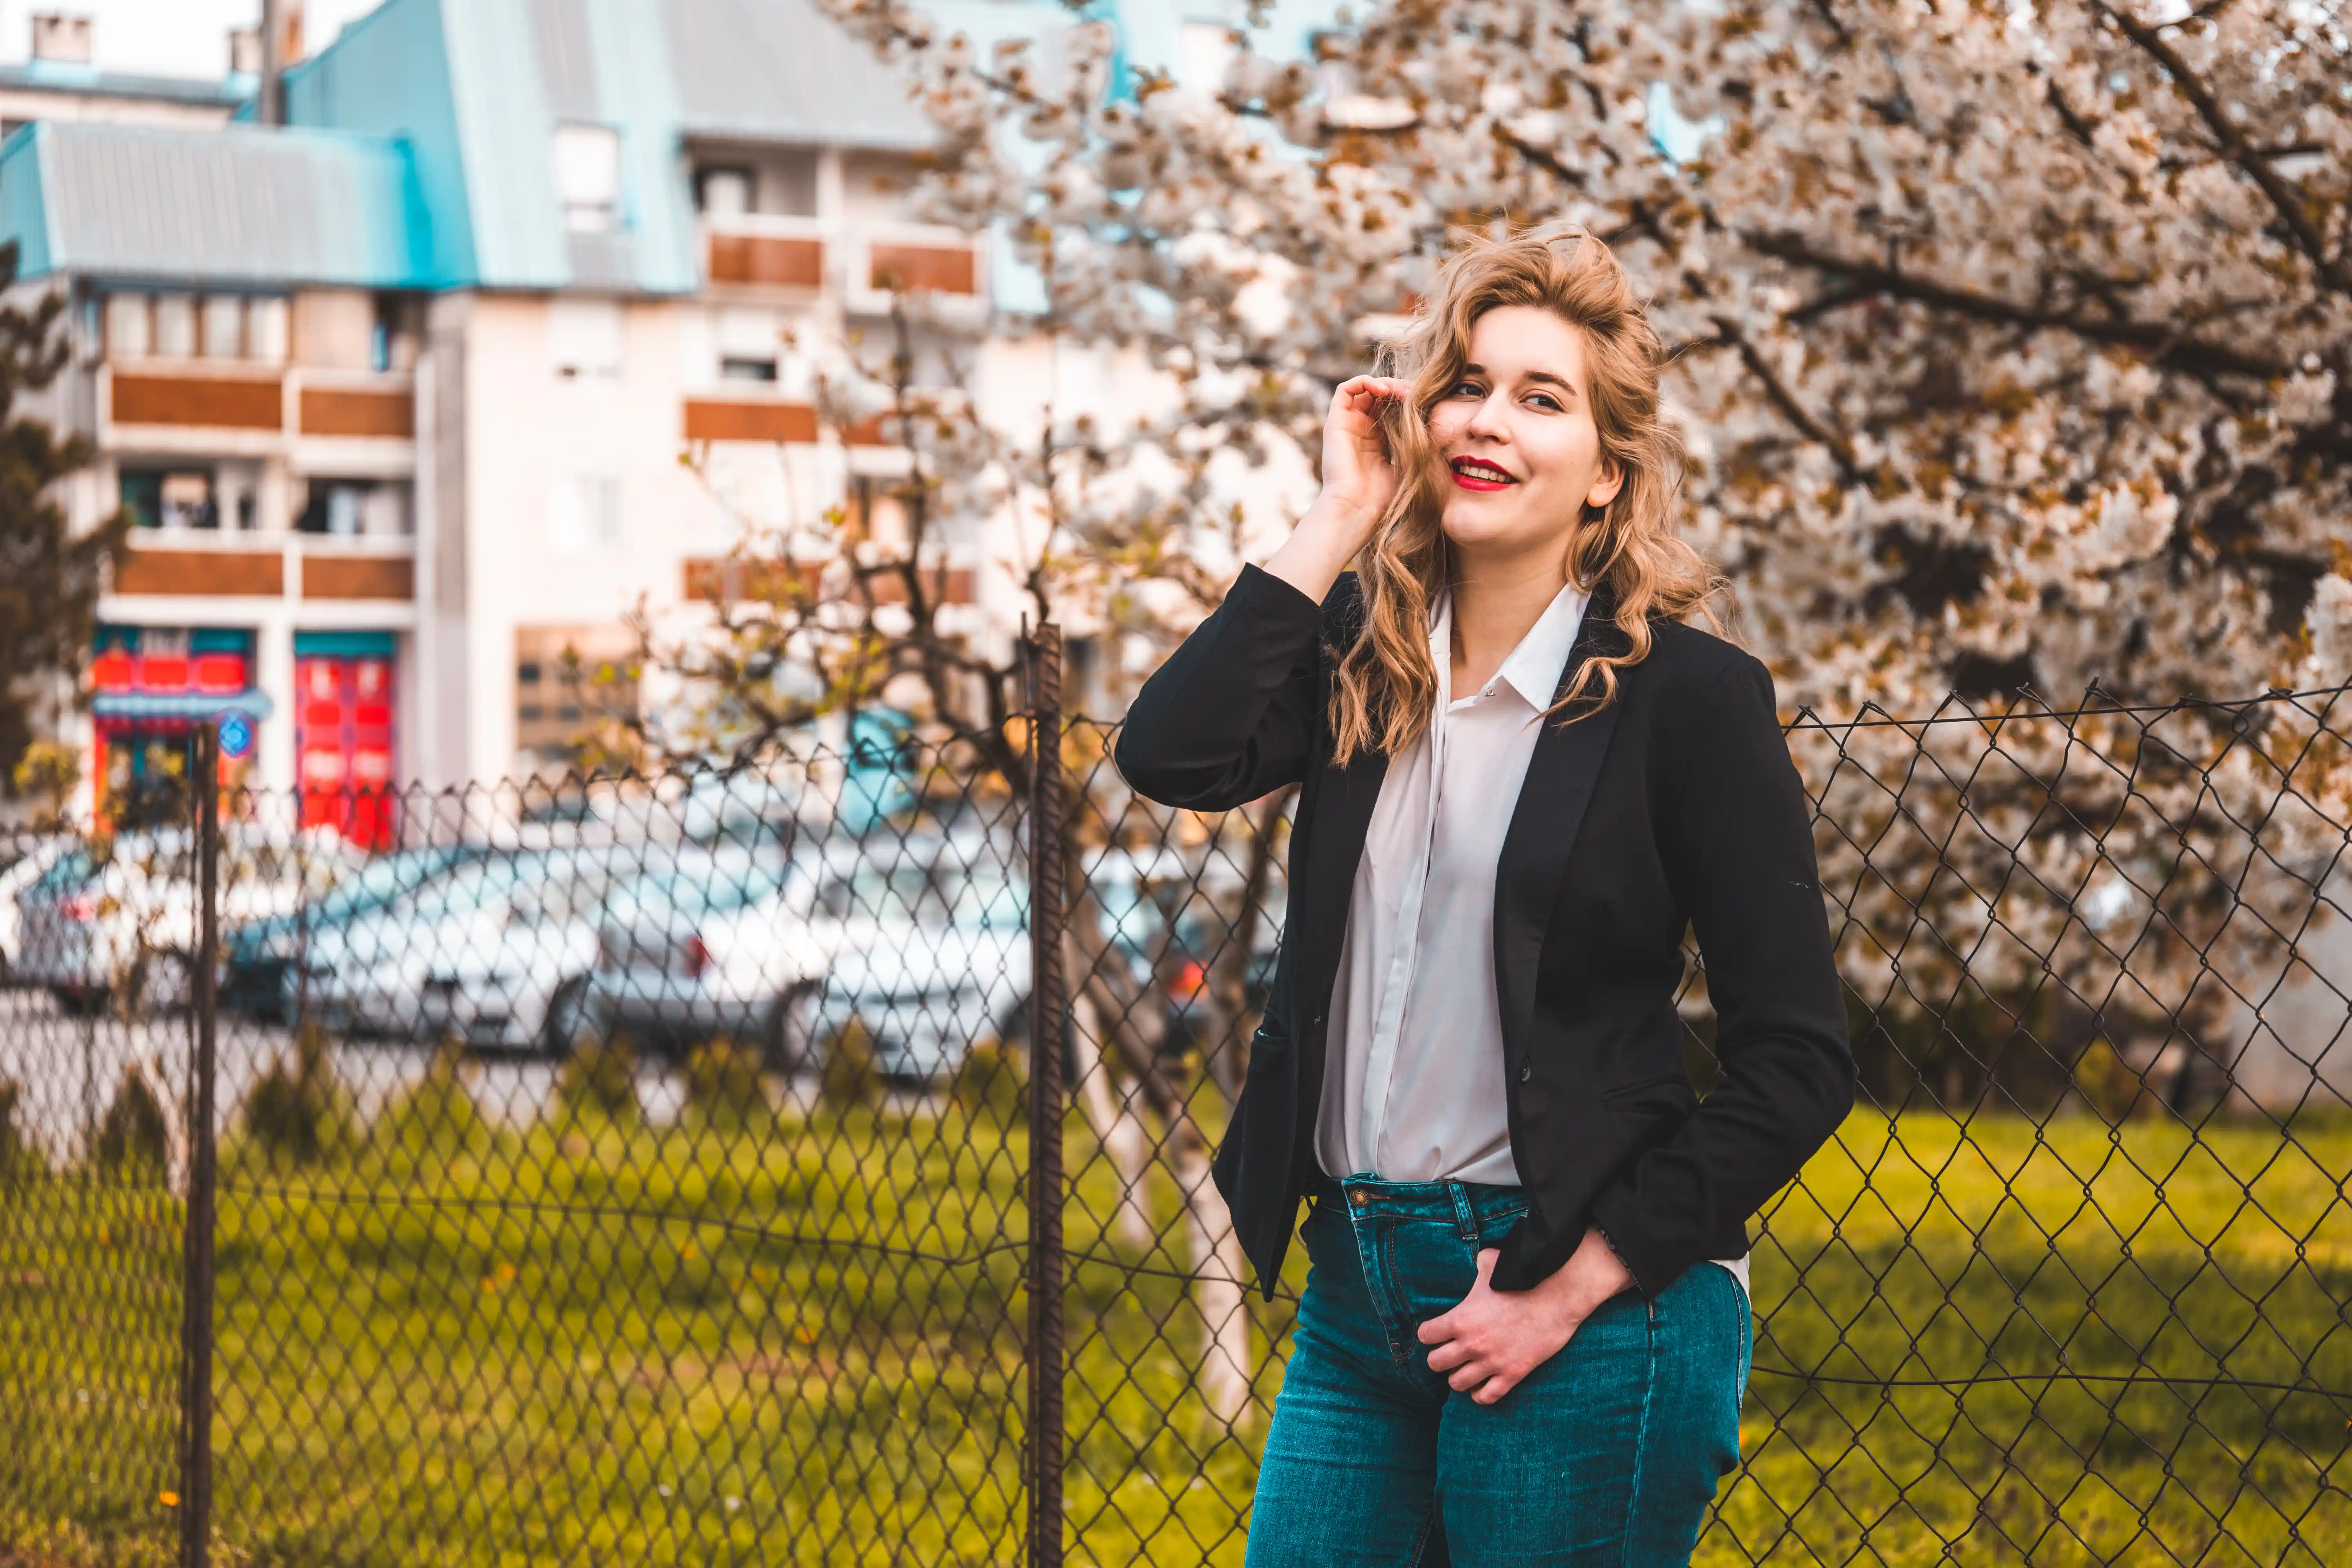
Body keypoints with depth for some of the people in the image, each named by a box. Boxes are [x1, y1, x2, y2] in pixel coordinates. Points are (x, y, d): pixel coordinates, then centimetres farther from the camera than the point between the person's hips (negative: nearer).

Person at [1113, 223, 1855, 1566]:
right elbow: (1172, 757, -11)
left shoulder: (1687, 694, -7)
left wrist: (1579, 1285, -12)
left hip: (1580, 1308, -5)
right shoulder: (1363, 658, 8)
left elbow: (1798, 1062, -8)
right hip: (1360, 1290, 5)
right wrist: (1339, 522, -6)